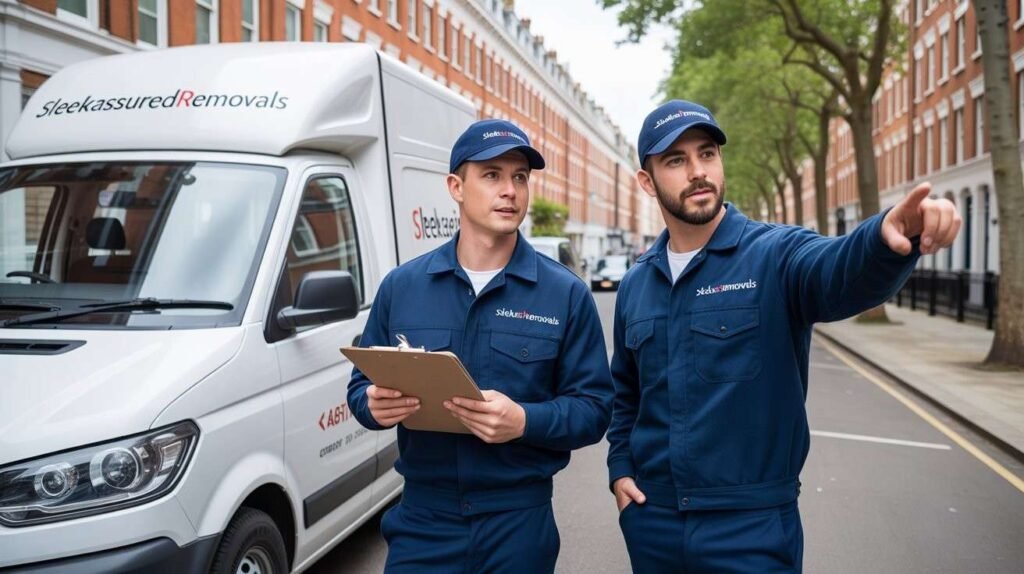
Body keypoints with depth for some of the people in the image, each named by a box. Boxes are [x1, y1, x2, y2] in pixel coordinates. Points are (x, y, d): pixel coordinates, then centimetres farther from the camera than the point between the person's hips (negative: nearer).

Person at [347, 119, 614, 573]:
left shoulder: (566, 294, -4)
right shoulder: (401, 285, 3)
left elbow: (593, 407, -5)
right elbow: (363, 384, 8)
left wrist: (525, 421, -23)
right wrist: (375, 404, -14)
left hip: (520, 521, -1)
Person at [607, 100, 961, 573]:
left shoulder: (777, 255, -9)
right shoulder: (635, 285, 5)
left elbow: (842, 272, -32)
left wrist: (889, 237, -52)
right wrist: (619, 465, 6)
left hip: (752, 526, -4)